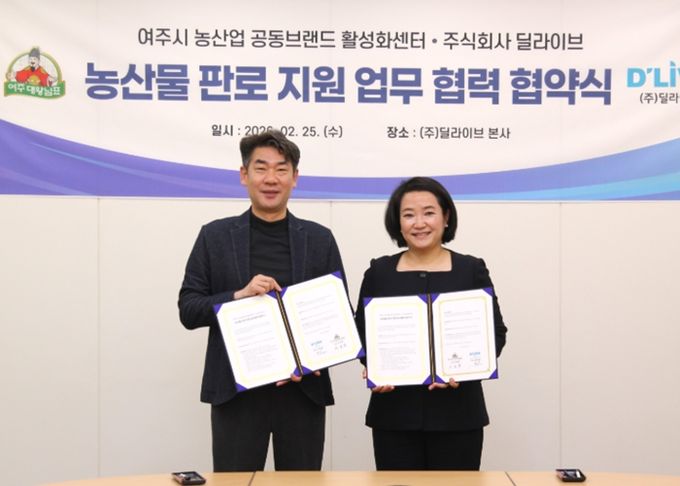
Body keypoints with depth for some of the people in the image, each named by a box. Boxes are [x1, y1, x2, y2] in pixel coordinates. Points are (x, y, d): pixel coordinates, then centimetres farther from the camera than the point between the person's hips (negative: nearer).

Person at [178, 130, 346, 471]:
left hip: (303, 390, 1)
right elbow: (188, 311, 1)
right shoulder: (214, 236, 4)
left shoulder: (319, 239, 6)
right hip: (236, 390, -1)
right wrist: (238, 296, -16)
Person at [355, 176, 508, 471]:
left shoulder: (472, 270, 3)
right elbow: (361, 333, 9)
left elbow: (496, 332, 3)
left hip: (456, 413, -1)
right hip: (394, 412, 1)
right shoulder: (379, 272, 6)